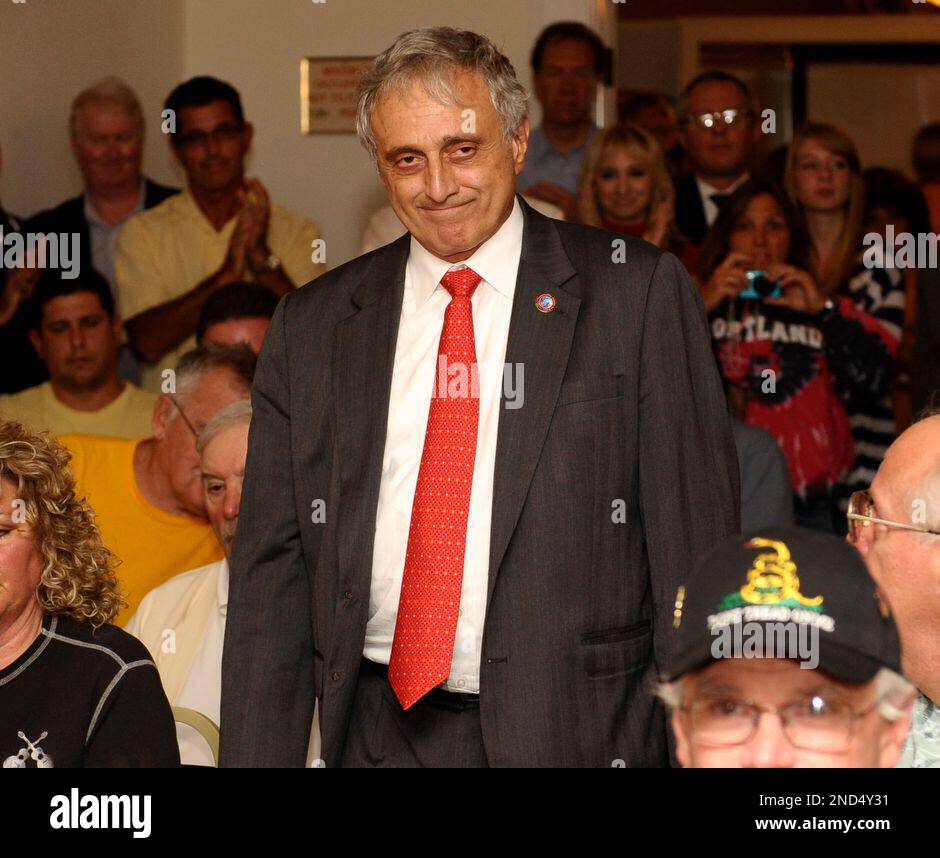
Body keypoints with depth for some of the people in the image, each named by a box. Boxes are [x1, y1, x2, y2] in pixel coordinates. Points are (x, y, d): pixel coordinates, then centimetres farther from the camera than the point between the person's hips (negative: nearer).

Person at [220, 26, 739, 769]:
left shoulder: (640, 293, 0)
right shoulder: (310, 328, 9)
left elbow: (697, 547, -2)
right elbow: (271, 575, 8)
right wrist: (254, 761, 0)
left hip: (574, 730, -2)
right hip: (380, 734, 3)